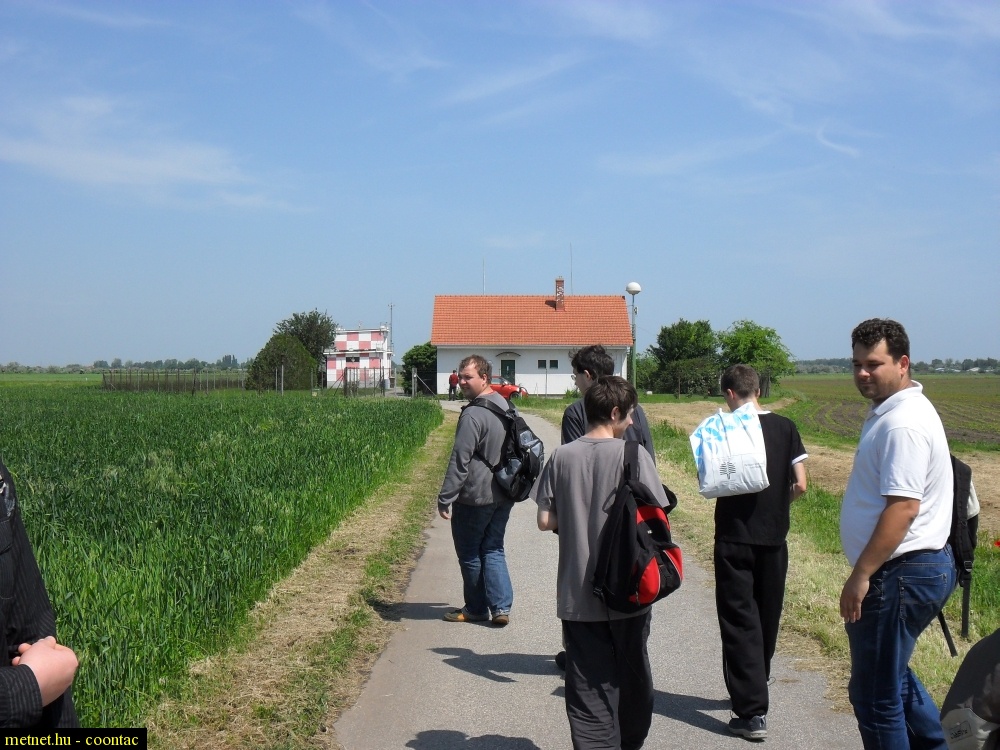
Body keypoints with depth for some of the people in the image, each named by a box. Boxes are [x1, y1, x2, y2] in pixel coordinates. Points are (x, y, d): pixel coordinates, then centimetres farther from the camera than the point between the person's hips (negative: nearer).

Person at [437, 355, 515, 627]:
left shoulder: (473, 415, -21)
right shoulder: (506, 405, 8)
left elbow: (460, 461, -21)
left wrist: (445, 498, -16)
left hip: (475, 496, -8)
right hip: (504, 494, 8)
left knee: (469, 554, 8)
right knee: (493, 550, 14)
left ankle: (476, 609, 19)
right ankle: (502, 607, 8)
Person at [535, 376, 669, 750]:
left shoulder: (562, 456, -3)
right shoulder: (632, 454, -12)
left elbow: (545, 521, -2)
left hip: (576, 593, 2)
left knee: (588, 684, 6)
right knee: (631, 674, 20)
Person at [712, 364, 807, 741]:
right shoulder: (785, 427, 0)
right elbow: (800, 485, -2)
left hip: (734, 537, -4)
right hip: (774, 538, 4)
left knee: (739, 621, 1)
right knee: (767, 618, 19)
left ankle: (752, 712, -4)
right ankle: (754, 691, 36)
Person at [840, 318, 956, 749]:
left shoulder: (902, 424, -21)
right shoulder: (891, 411, 13)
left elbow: (903, 508, -27)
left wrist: (860, 576, -23)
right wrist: (867, 572, 19)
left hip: (901, 574, -11)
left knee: (875, 693, 2)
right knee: (892, 676, 25)